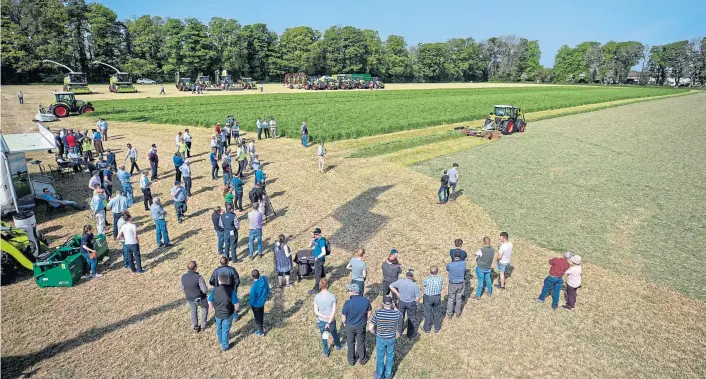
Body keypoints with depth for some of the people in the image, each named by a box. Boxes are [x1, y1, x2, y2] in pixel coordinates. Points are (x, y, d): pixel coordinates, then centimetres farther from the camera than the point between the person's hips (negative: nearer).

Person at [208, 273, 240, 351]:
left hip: (218, 313, 3)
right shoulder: (231, 290, -27)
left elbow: (210, 302, -3)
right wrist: (235, 311, -1)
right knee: (225, 330, 18)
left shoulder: (214, 290, -18)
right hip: (228, 315, -3)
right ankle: (224, 346, 35)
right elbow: (237, 305, -24)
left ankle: (220, 340, 54)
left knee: (219, 327, 29)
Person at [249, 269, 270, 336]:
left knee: (257, 318, 17)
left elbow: (252, 298, -25)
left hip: (256, 304, -5)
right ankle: (262, 327, 51)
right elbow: (268, 290, -2)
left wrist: (250, 303, -4)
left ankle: (261, 332, 34)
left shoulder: (254, 286, -36)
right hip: (263, 301, 6)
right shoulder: (264, 280, -19)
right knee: (262, 315, 29)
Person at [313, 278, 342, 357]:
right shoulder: (332, 296, -19)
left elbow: (316, 311, -13)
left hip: (321, 321, 1)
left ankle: (326, 352, 38)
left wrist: (325, 317, -13)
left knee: (323, 336, 23)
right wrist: (329, 322, -16)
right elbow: (334, 311, -19)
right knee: (334, 333, 27)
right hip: (331, 320, 0)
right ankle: (338, 346, 51)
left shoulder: (316, 297, -15)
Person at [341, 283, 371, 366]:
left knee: (351, 343, 21)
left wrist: (344, 323, 5)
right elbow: (369, 312, -2)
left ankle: (351, 360, 39)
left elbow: (343, 316, -16)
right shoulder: (366, 300, -19)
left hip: (350, 326, -1)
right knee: (361, 343, 22)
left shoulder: (348, 303, -29)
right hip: (361, 326, 2)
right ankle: (362, 359, 41)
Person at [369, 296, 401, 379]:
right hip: (392, 339, 1)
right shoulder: (396, 313, -23)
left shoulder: (377, 313, -26)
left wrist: (376, 333, 0)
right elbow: (401, 316, 4)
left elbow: (370, 328, -18)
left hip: (380, 338, -1)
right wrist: (394, 308, 6)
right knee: (390, 356, 25)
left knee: (380, 356, 23)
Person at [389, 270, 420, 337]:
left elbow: (391, 286, -3)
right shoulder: (415, 285, -22)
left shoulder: (400, 282, -14)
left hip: (402, 302, 3)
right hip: (411, 303, -2)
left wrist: (397, 294, 5)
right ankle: (410, 334, 32)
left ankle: (400, 330, 44)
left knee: (401, 316, 26)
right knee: (411, 318, 17)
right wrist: (416, 303, 5)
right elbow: (417, 298, -16)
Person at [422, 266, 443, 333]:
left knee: (428, 313, 15)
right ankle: (437, 328, 35)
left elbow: (423, 284, -3)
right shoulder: (440, 278, -17)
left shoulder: (427, 279, -24)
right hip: (437, 297, 2)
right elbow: (441, 288, -2)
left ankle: (427, 329, 30)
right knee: (437, 313, 21)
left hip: (428, 297, -2)